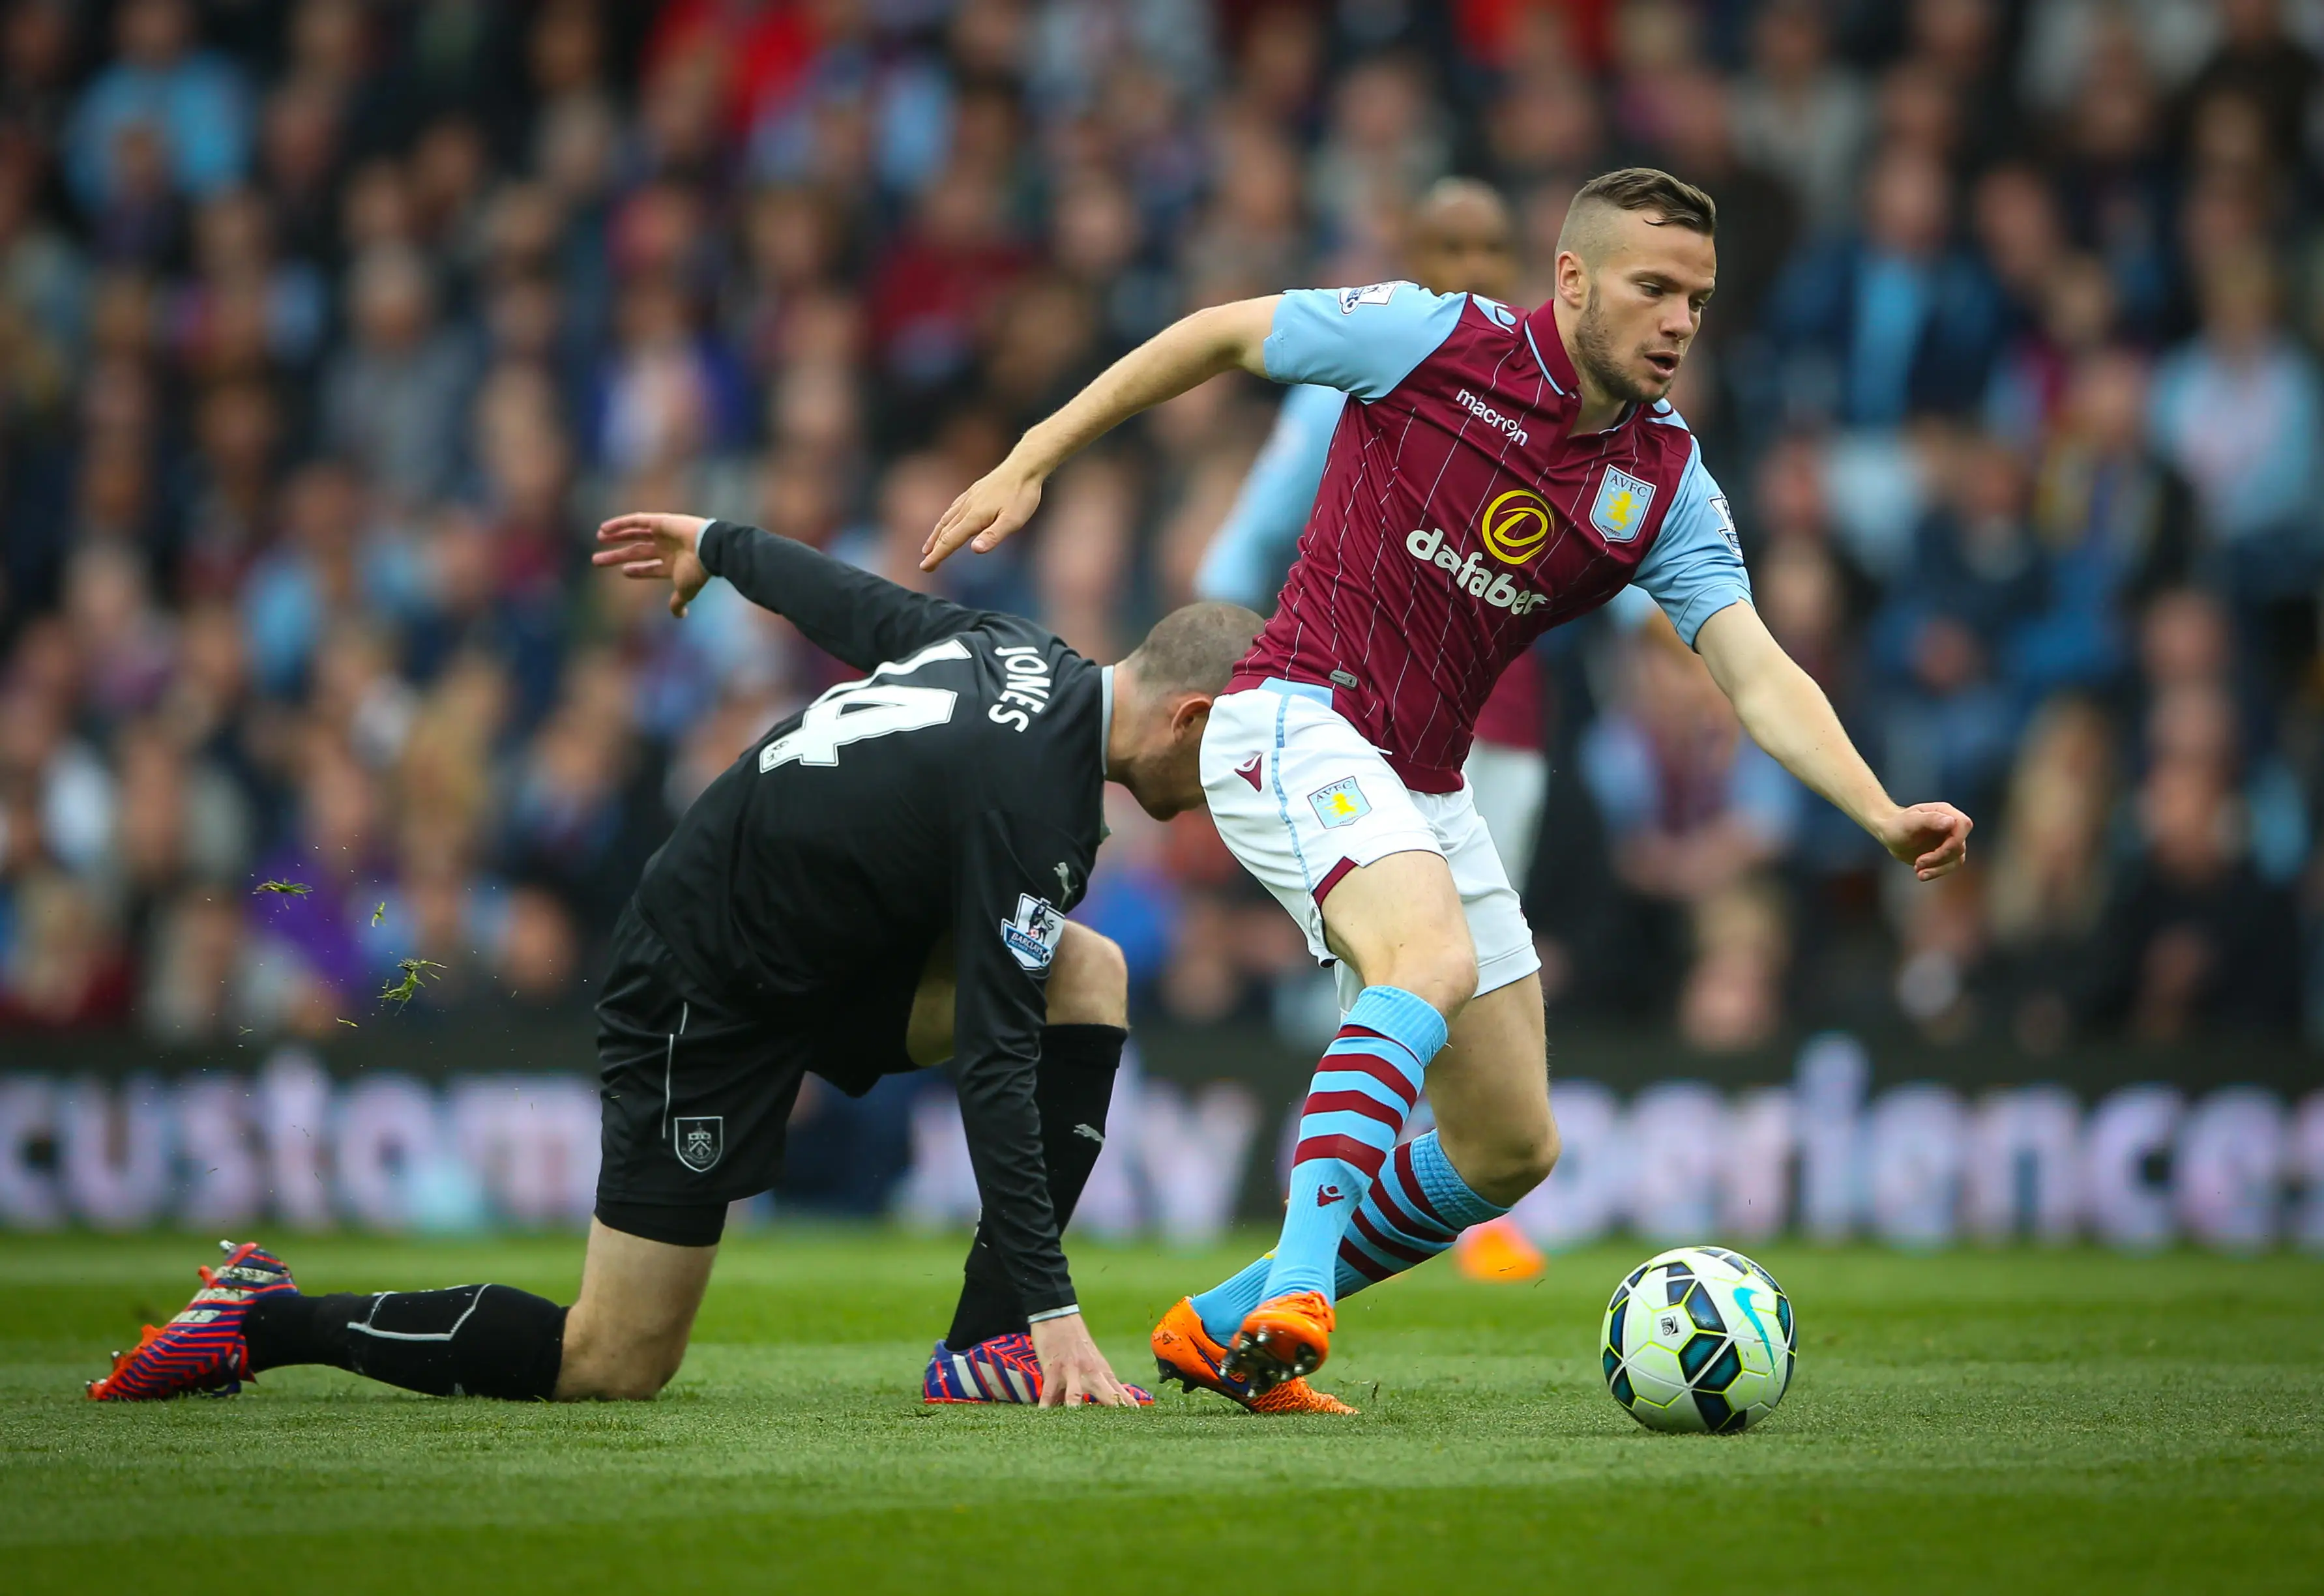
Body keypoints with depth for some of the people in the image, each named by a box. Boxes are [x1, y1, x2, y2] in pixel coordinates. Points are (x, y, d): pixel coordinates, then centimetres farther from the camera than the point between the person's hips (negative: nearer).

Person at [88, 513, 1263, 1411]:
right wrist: (1057, 1309, -30)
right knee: (614, 1366, -4)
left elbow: (840, 597, 14)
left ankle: (987, 1350, -2)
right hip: (711, 1001, -10)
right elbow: (993, 1069, -30)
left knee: (1090, 977, -3)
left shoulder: (1017, 655, -2)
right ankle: (262, 1321, 5)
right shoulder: (1032, 810, -28)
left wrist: (720, 544, 34)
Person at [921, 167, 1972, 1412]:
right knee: (1436, 959, -35)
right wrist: (1030, 464, 1)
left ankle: (1223, 1327, 20)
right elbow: (1220, 335, 1)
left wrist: (1884, 818, -23)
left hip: (1423, 787, 7)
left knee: (1512, 1148, 7)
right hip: (1295, 721, -7)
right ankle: (1297, 1288, -42)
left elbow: (1756, 675, -7)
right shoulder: (1438, 337, -10)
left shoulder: (1669, 484, 2)